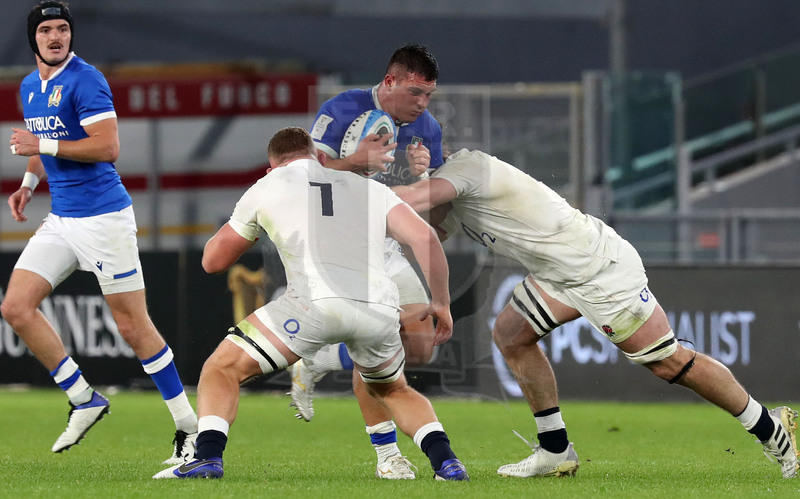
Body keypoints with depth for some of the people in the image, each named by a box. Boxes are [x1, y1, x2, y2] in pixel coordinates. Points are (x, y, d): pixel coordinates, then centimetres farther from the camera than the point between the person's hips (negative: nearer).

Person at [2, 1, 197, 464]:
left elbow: (108, 148, -20)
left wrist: (44, 146, -18)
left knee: (133, 325, -7)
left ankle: (189, 427, 2)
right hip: (60, 219, 8)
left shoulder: (85, 80, -12)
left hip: (103, 214, -8)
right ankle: (84, 400, 8)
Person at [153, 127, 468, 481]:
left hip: (315, 302, -3)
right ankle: (445, 461, 12)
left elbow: (213, 261, 32)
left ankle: (208, 457, -9)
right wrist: (441, 302, 23)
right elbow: (425, 239, 14)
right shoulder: (369, 189, 29)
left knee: (221, 369, 12)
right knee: (392, 390, 32)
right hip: (379, 311, 4)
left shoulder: (266, 188, 24)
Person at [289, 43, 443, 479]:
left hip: (387, 247, 7)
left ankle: (315, 364, 18)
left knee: (420, 347, -2)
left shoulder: (427, 129, 4)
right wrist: (358, 161, -31)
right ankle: (386, 452, -11)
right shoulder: (343, 111, -13)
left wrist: (420, 174, -14)